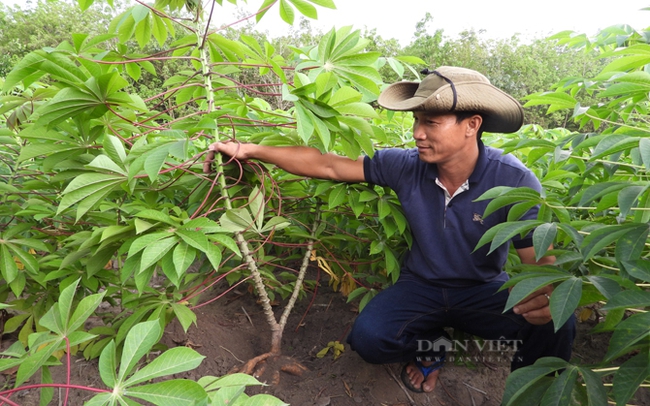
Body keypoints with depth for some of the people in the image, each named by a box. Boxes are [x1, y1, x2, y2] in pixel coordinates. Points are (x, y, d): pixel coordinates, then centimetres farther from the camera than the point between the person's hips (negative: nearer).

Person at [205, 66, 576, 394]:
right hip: (422, 286, 2)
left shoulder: (513, 181, -22)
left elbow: (542, 260, -23)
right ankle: (430, 346, 13)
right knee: (368, 338, -23)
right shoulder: (406, 166, -16)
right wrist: (250, 150, -17)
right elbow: (326, 165, -13)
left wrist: (547, 295, -48)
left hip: (485, 290, -1)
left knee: (556, 326, -28)